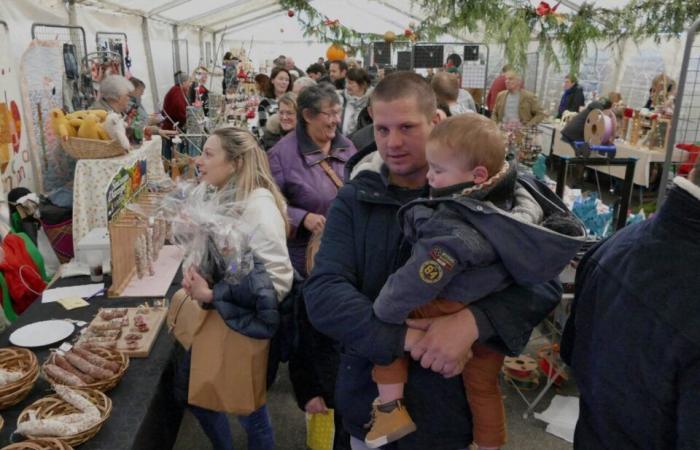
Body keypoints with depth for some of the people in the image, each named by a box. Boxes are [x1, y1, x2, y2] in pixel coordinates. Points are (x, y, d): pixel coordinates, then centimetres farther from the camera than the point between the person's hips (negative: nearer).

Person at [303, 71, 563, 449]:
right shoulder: (354, 199, -6)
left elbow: (543, 283, -12)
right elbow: (322, 294, -14)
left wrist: (474, 320, -30)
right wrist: (404, 336, -28)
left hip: (454, 407, -1)